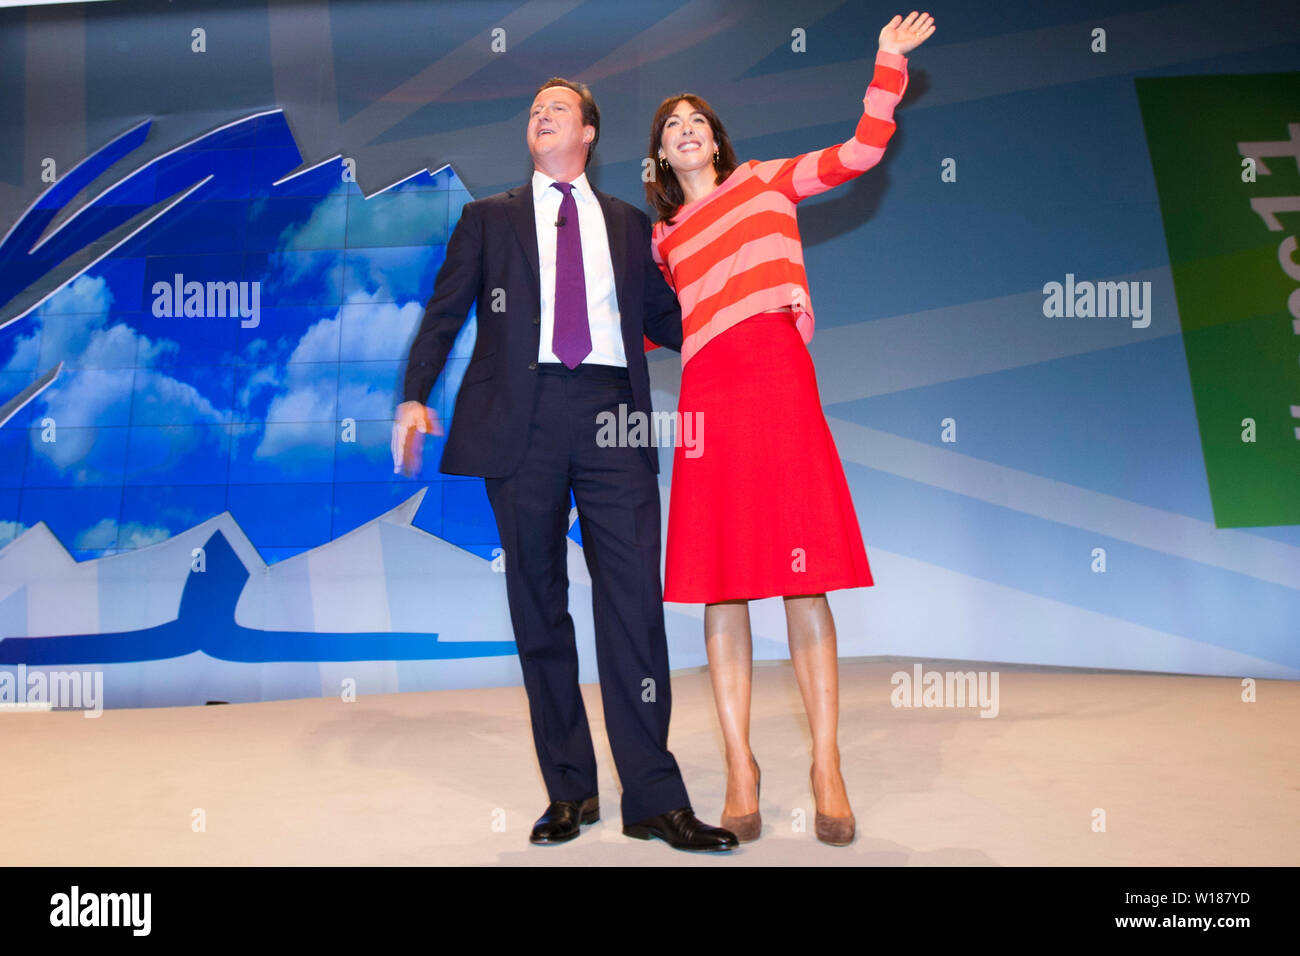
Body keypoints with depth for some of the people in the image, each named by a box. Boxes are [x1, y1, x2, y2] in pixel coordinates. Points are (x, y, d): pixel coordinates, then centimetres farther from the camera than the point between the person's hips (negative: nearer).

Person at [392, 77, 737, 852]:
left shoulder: (629, 222, 20)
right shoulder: (489, 218, 18)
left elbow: (665, 320, 18)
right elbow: (444, 313, 10)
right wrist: (415, 397, -3)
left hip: (611, 410, 0)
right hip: (523, 415, 0)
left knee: (634, 600, -7)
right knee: (539, 606, 3)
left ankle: (654, 797, -1)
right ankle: (569, 790, 13)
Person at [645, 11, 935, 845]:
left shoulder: (764, 182, 19)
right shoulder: (664, 238, 24)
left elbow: (861, 152, 11)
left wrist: (888, 64, 11)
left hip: (779, 378, -2)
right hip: (708, 396, 3)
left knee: (803, 579, -6)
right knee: (720, 587, -1)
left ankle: (827, 766, 0)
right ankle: (740, 768, 6)